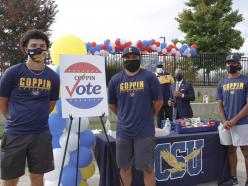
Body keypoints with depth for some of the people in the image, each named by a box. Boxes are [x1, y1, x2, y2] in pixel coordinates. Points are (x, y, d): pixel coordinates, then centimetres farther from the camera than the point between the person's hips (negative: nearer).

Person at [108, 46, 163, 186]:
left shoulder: (149, 77, -5)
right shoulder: (116, 79, 3)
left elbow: (158, 101, 1)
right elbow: (112, 104, 14)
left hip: (145, 131, -3)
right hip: (123, 131, 3)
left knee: (148, 168, 7)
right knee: (125, 167, 14)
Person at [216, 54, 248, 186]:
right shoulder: (222, 83, 11)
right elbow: (220, 104, 10)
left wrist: (234, 120, -13)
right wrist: (224, 121, -4)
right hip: (226, 124, 4)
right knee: (231, 150, 12)